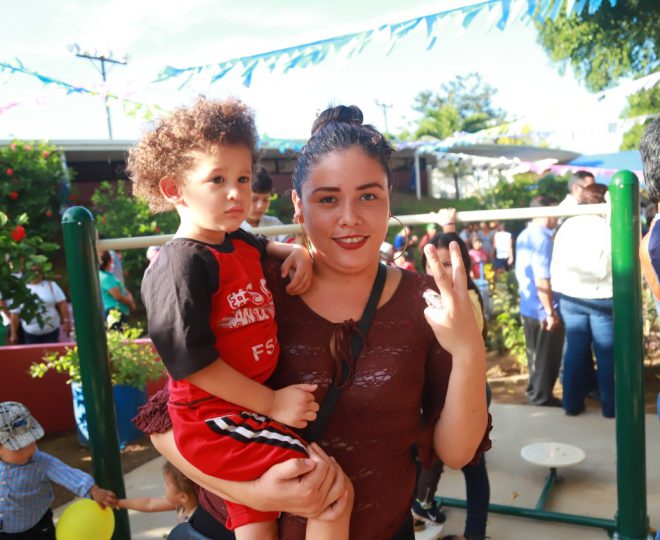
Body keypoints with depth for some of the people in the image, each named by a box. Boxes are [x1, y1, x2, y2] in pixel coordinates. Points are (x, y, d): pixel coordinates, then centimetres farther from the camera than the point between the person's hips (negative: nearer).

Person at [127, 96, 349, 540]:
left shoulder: (239, 244, 7)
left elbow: (263, 248, 31)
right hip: (214, 420, -9)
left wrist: (296, 252, 7)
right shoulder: (184, 264, -19)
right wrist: (271, 403, -19)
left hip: (250, 404, 9)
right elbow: (192, 360, -22)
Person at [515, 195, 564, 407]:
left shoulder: (523, 236, 8)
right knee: (546, 356, 7)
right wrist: (550, 312, -20)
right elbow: (542, 279, -23)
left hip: (527, 306, 8)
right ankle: (542, 398, 18)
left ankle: (534, 392, 32)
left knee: (535, 354, 20)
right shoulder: (542, 238, -19)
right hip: (542, 309, -8)